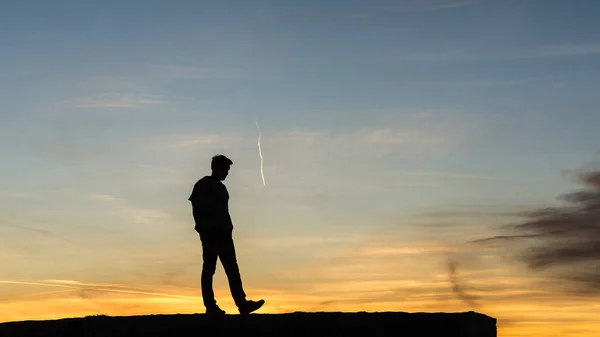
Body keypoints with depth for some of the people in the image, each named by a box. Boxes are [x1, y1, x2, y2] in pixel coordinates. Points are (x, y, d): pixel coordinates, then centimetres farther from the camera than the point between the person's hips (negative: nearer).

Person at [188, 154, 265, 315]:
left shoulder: (221, 187, 22)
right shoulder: (203, 185, 0)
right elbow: (197, 207, -7)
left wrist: (228, 228, 10)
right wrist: (202, 227, -10)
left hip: (222, 234, 8)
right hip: (210, 233, -8)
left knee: (232, 269, -1)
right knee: (209, 268, -7)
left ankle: (242, 304, -8)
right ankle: (210, 306, -7)